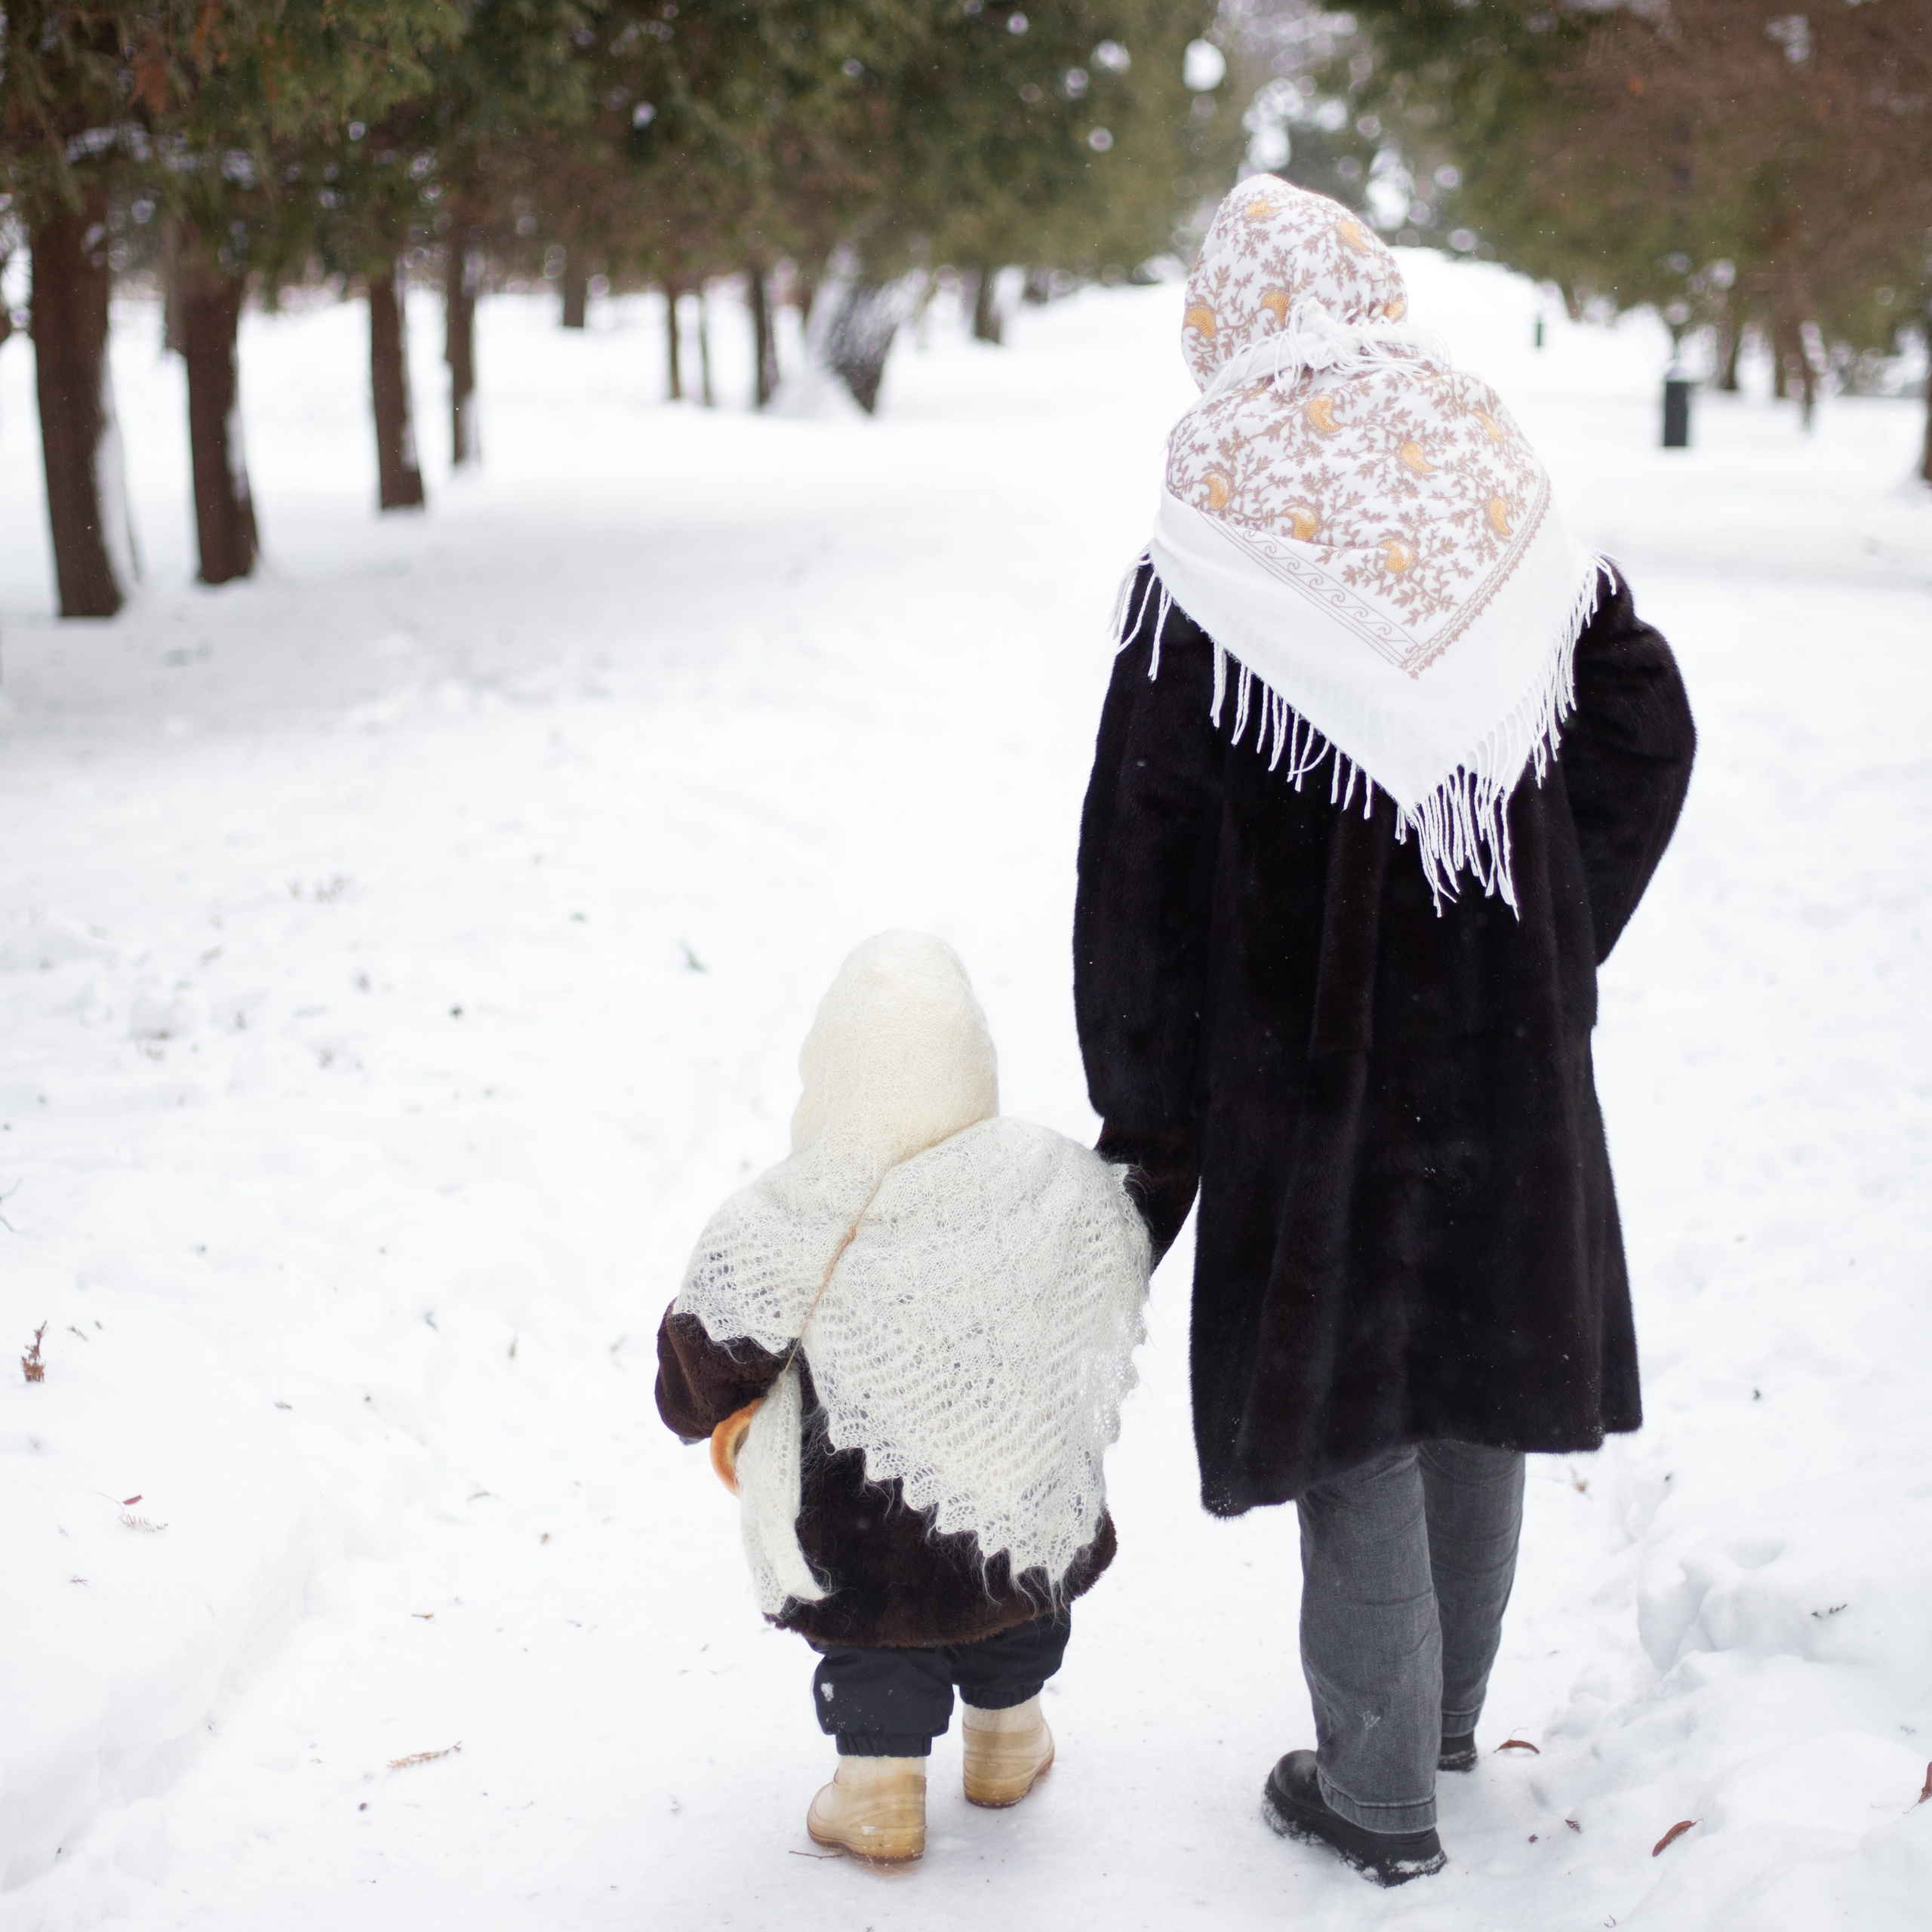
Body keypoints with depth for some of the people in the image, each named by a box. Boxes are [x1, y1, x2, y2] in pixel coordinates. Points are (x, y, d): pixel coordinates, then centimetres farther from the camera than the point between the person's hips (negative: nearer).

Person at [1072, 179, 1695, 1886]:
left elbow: (1141, 867, -13)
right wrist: (1554, 941, 12)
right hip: (1511, 1058, 5)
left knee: (1350, 1420, 6)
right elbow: (1651, 730, 7)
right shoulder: (1511, 514, -1)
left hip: (1309, 1063, -4)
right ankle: (1447, 1712, 38)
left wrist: (1148, 1120, -6)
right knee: (1484, 1374, 19)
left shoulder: (1214, 561, -14)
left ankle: (1379, 1789, 18)